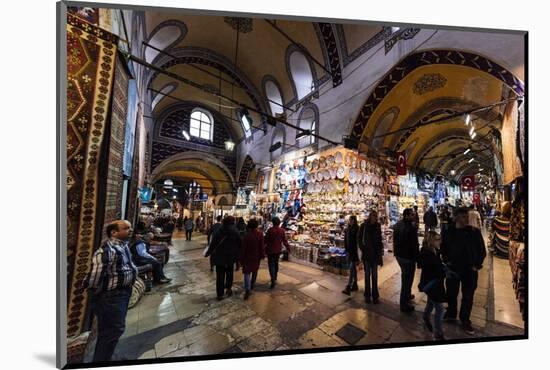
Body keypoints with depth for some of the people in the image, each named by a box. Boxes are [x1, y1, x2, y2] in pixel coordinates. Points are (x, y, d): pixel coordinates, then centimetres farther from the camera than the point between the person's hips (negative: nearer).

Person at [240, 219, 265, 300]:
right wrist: (263, 255, 7)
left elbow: (243, 248, -10)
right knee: (255, 271, 22)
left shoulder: (246, 235, -14)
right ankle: (252, 285, 38)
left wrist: (241, 259, -2)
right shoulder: (260, 234, -10)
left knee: (247, 272, 1)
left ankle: (247, 290, -12)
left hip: (248, 257, -3)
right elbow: (262, 246, -5)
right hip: (256, 257, 3)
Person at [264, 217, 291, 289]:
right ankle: (275, 278, 32)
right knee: (276, 263, 20)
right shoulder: (282, 231, -3)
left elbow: (266, 240, -11)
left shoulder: (270, 230, -15)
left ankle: (273, 280, -13)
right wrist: (288, 248, 14)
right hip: (278, 250, 5)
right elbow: (284, 240, 1)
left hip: (270, 250, -5)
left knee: (271, 265, -1)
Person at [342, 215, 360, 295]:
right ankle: (355, 285, 28)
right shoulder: (347, 229, 8)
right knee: (353, 268, 16)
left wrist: (357, 252, -18)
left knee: (352, 269, -9)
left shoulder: (357, 229, -11)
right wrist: (346, 249, 8)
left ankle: (348, 288, -9)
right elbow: (345, 240, 13)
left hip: (355, 251, -7)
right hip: (349, 251, 7)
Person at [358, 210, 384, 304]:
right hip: (366, 254, -2)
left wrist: (380, 252, 3)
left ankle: (375, 295, 19)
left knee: (374, 275, 8)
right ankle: (367, 295, 20)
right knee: (367, 275, 7)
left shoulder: (378, 226, 2)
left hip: (375, 254, 2)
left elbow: (379, 240, 8)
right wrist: (363, 249, -8)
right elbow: (360, 239, -1)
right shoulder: (364, 226, -6)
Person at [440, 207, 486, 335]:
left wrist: (477, 265, -6)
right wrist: (446, 261, -2)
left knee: (468, 297, 12)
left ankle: (465, 321, 31)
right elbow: (443, 248, 6)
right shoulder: (449, 232, -7)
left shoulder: (475, 232, -8)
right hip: (453, 268, 0)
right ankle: (451, 314, 37)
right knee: (451, 293, 15)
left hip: (470, 270, 0)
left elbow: (482, 250, 0)